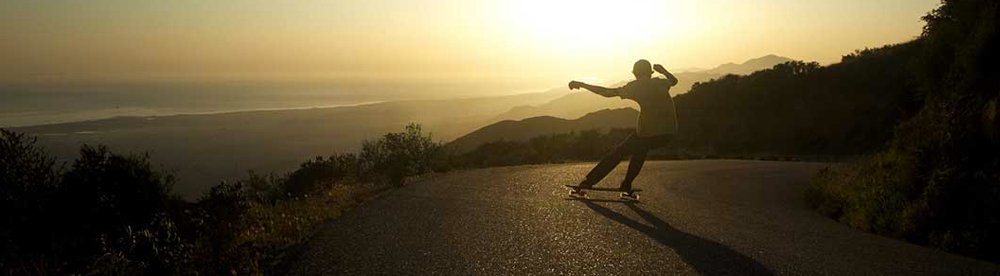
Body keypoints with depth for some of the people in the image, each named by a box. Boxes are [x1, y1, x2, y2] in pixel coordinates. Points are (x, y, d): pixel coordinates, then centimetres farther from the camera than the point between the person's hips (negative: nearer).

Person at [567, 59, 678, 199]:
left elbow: (608, 92, -5)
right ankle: (626, 187, 26)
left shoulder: (635, 86, 1)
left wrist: (581, 85, 1)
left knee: (617, 153, 12)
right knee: (641, 149, 32)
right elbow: (673, 80, 39)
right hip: (669, 133, 5)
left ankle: (587, 183, 15)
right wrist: (663, 71, 57)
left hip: (648, 133, -5)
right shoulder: (661, 83, 15)